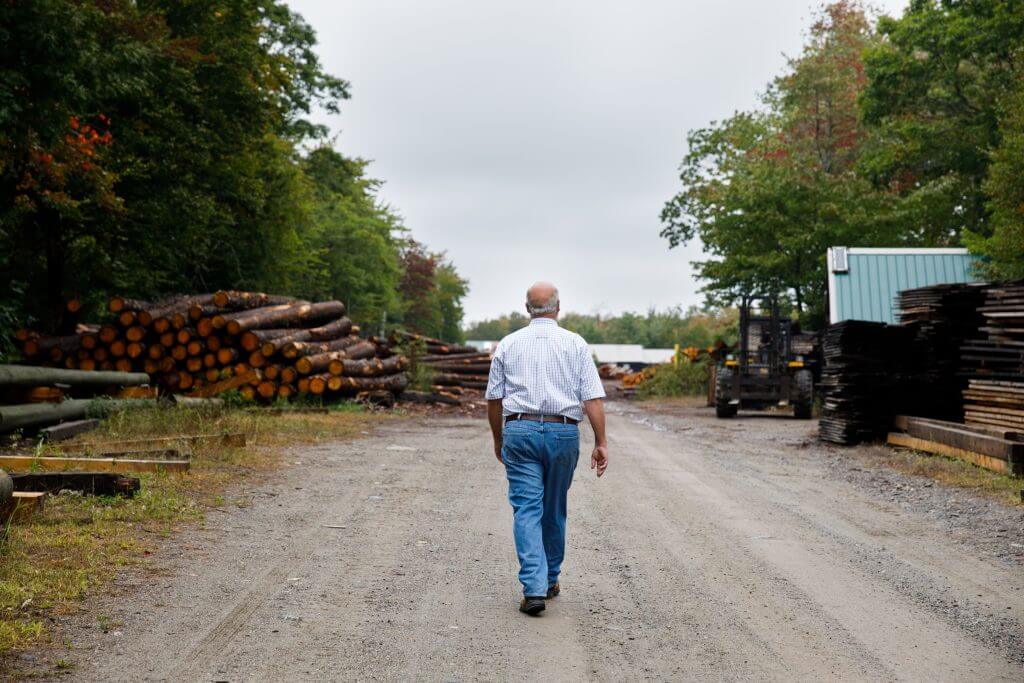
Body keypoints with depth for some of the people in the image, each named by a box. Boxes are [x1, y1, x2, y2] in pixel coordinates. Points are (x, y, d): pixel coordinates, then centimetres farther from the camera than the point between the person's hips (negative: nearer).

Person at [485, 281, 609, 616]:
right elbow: (593, 397, -3)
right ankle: (550, 580, 28)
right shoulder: (576, 344, 4)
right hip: (564, 433, 1)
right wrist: (600, 443, -1)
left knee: (527, 510, -2)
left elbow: (494, 398, 8)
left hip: (519, 431, 0)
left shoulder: (508, 345, 6)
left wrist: (498, 440, 20)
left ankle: (534, 588, -14)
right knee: (554, 510, 15)